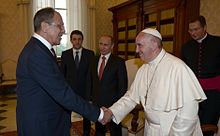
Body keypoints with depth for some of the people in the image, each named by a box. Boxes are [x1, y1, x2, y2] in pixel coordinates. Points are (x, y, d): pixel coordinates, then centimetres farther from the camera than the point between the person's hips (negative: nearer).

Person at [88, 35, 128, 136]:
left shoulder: (119, 62, -11)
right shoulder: (94, 60, 5)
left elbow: (123, 85, -10)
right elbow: (91, 82, 10)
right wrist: (90, 97, 5)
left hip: (112, 103, -4)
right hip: (96, 103, 5)